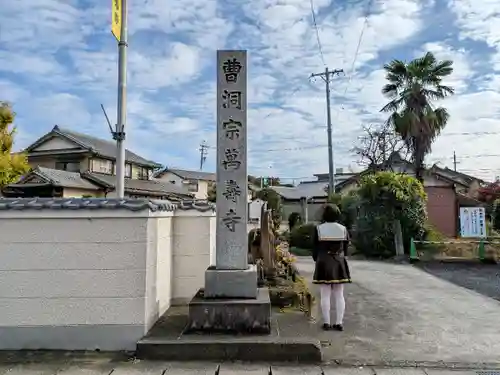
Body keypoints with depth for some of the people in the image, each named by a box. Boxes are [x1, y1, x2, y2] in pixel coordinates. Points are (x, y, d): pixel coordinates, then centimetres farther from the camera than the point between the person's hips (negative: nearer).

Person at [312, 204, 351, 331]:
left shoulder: (318, 229, -6)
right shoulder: (343, 229, 0)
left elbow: (315, 248, -1)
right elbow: (346, 248, 7)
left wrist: (317, 260, 15)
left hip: (324, 264, -2)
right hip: (339, 264, 2)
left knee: (325, 295, 3)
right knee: (339, 295, 8)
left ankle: (326, 323, 6)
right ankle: (339, 323, 11)